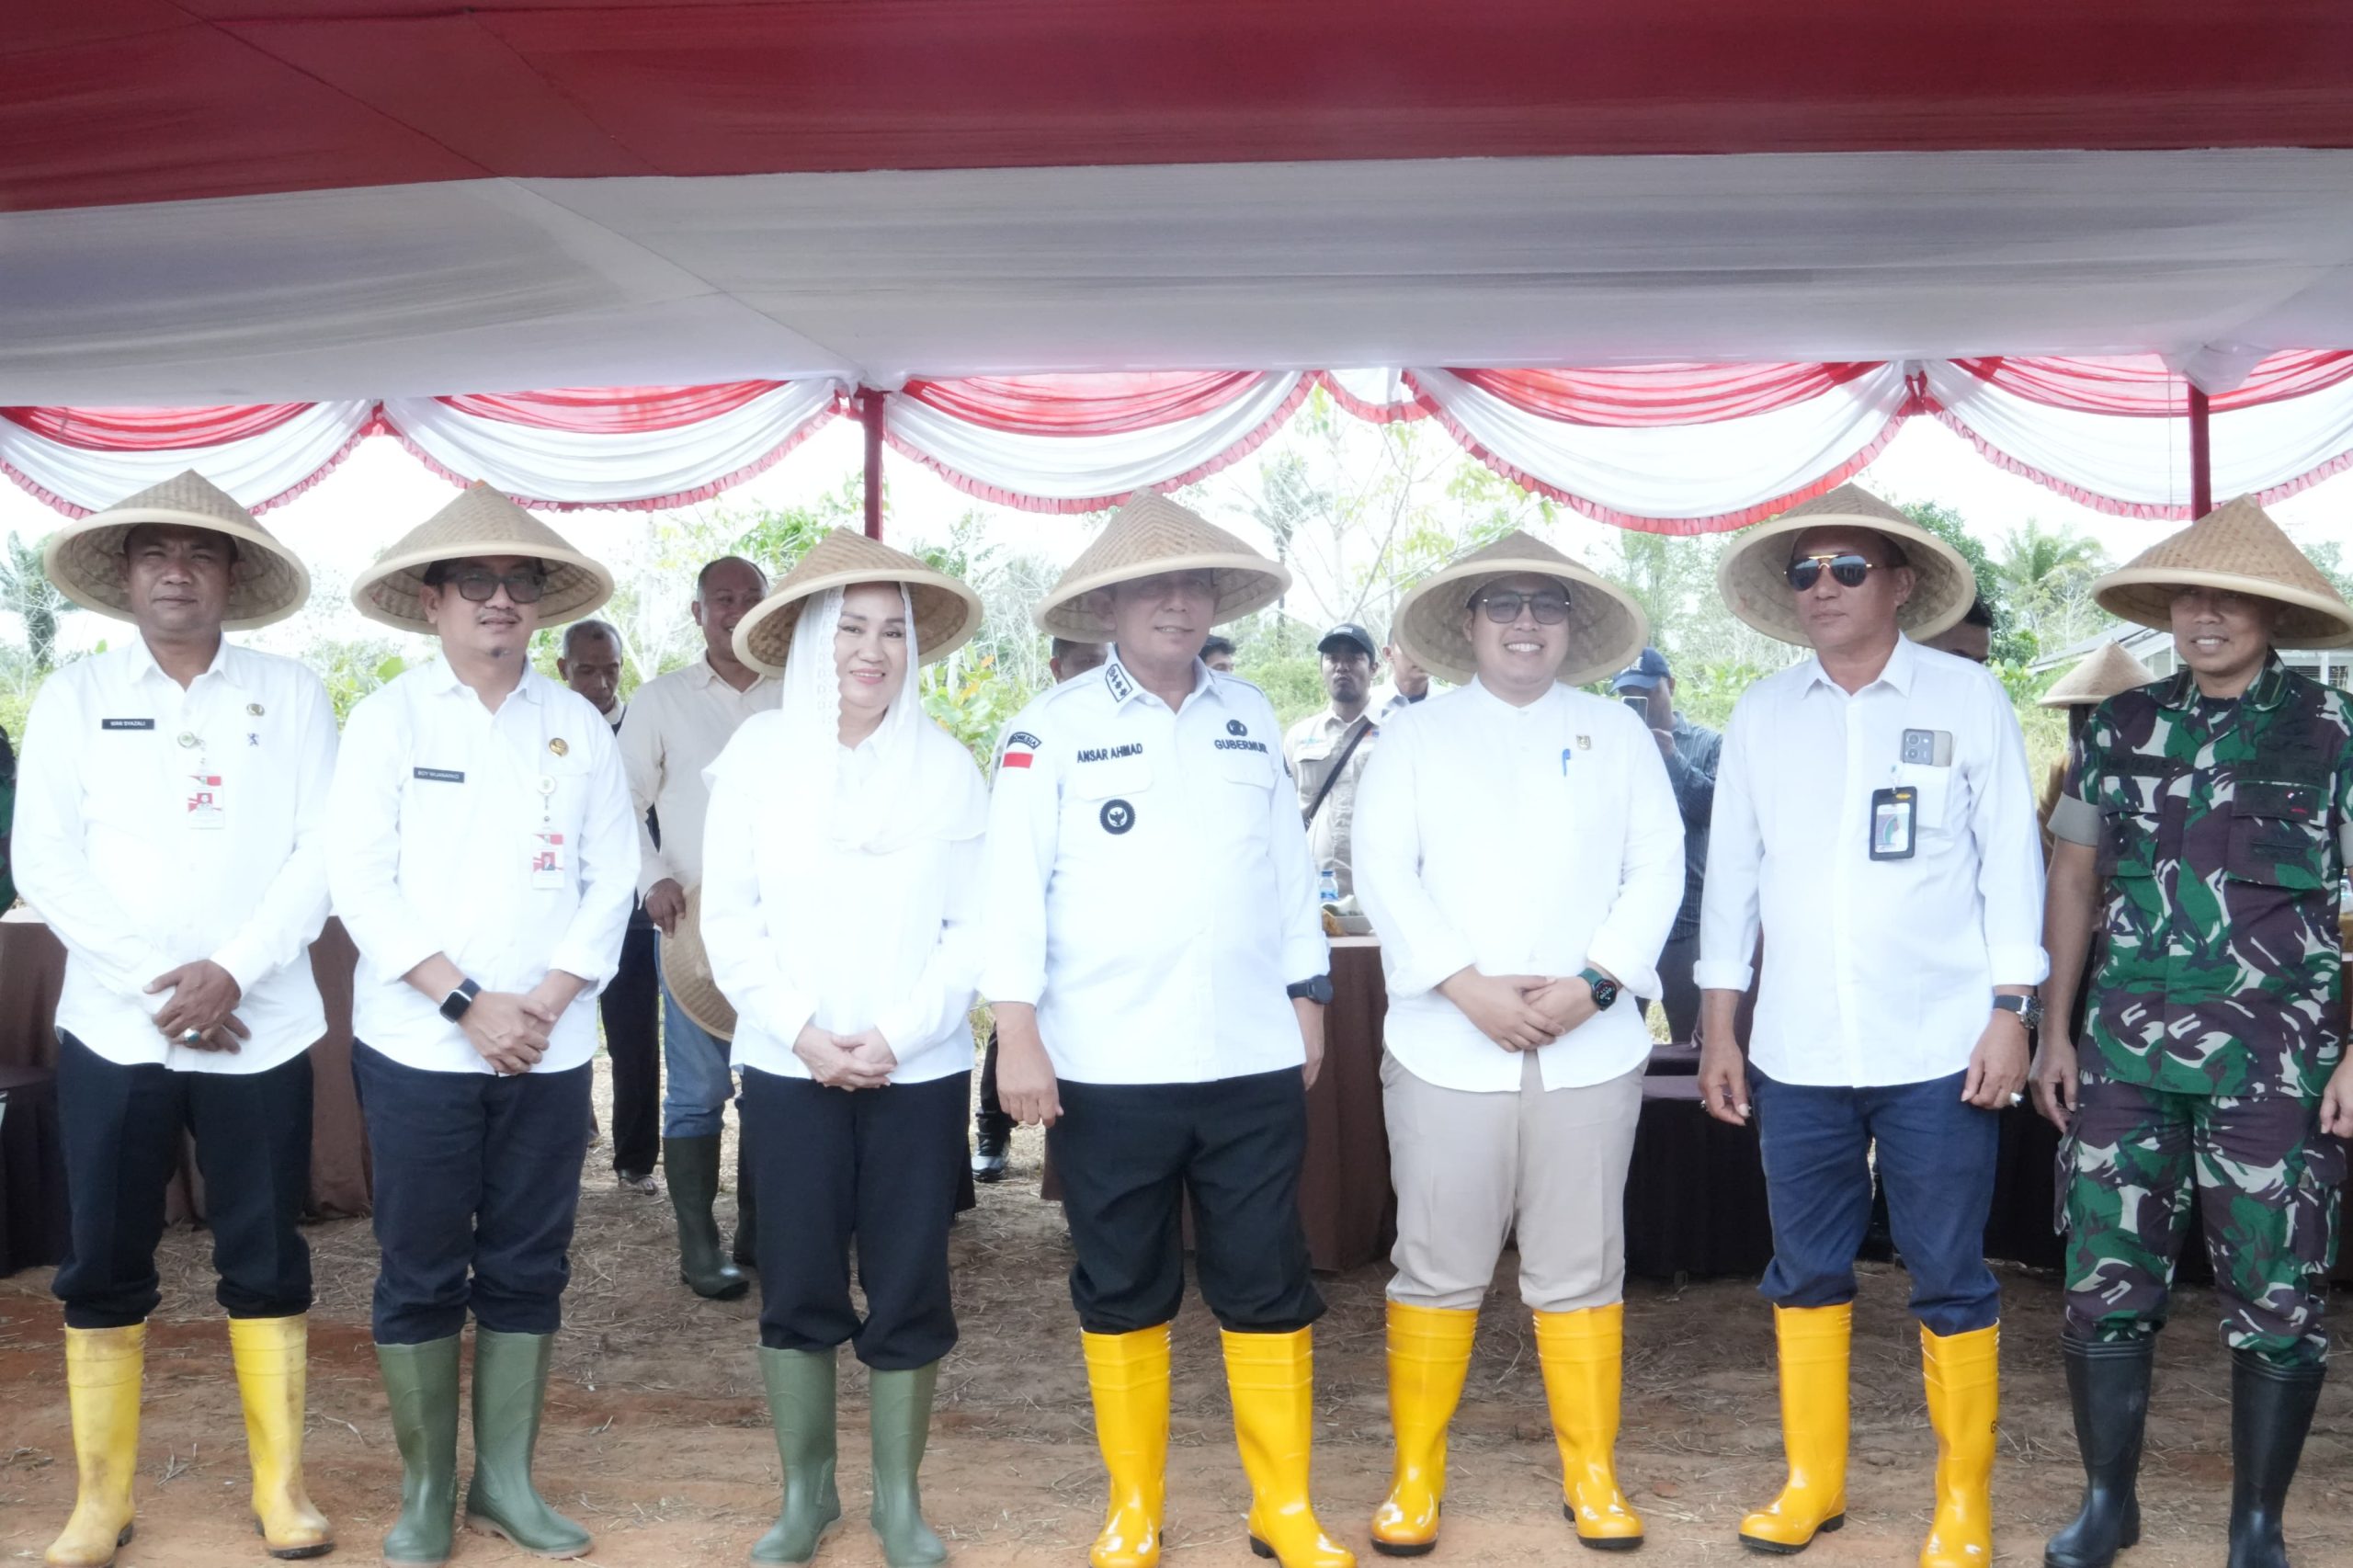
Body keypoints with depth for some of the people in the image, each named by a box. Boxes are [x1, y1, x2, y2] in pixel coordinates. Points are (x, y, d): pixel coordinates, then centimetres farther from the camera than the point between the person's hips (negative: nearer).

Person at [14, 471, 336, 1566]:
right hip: (112, 1027, 1)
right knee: (101, 1267, 7)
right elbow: (45, 861, -2)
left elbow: (322, 851, -3)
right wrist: (156, 982, -12)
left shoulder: (291, 694, 4)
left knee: (265, 1261, 6)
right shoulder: (73, 696, 6)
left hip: (259, 1029, -1)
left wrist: (231, 971, -14)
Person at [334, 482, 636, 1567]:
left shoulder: (580, 727, 5)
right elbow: (358, 880, -7)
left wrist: (543, 1005, -9)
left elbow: (612, 880, 3)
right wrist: (467, 1005, -13)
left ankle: (506, 1480, 21)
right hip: (418, 1048, -2)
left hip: (550, 1051, 2)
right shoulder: (389, 717, 0)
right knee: (420, 1272, 5)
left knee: (527, 1269, 8)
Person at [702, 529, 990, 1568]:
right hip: (789, 1069, 0)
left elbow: (973, 926, -1)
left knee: (908, 1289, 5)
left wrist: (897, 1034, -11)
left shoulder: (947, 764, 0)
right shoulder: (759, 751, 0)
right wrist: (803, 1032, -10)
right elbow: (729, 916, -1)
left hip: (920, 1071, 0)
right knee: (797, 1286, 7)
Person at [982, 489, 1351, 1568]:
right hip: (1108, 1067, -2)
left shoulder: (1251, 716, 9)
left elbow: (1289, 867, 13)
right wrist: (1018, 1033, -13)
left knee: (1267, 1288, 8)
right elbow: (1016, 881, -7)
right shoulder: (1053, 727, -2)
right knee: (1121, 1292, 11)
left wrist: (1307, 1000, 11)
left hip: (1252, 1061, 3)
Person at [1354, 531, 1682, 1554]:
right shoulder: (1415, 735, 8)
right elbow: (1383, 870, -1)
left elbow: (1656, 868, 5)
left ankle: (1592, 1477, 21)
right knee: (1437, 1271, 4)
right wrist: (1470, 989, -12)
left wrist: (1594, 983, -9)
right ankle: (1415, 1478, 17)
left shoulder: (1617, 732, 12)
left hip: (1590, 1046, 1)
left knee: (1579, 1274, 7)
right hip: (1449, 1046, -1)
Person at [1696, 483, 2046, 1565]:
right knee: (1804, 1272, 11)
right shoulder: (1761, 715, 7)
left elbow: (2010, 860, 0)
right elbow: (1732, 872, 9)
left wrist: (2010, 1012, -6)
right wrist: (1717, 1028, 8)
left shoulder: (1968, 698, 0)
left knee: (1949, 1279, 5)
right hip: (1797, 1051, 3)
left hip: (1938, 1049, -3)